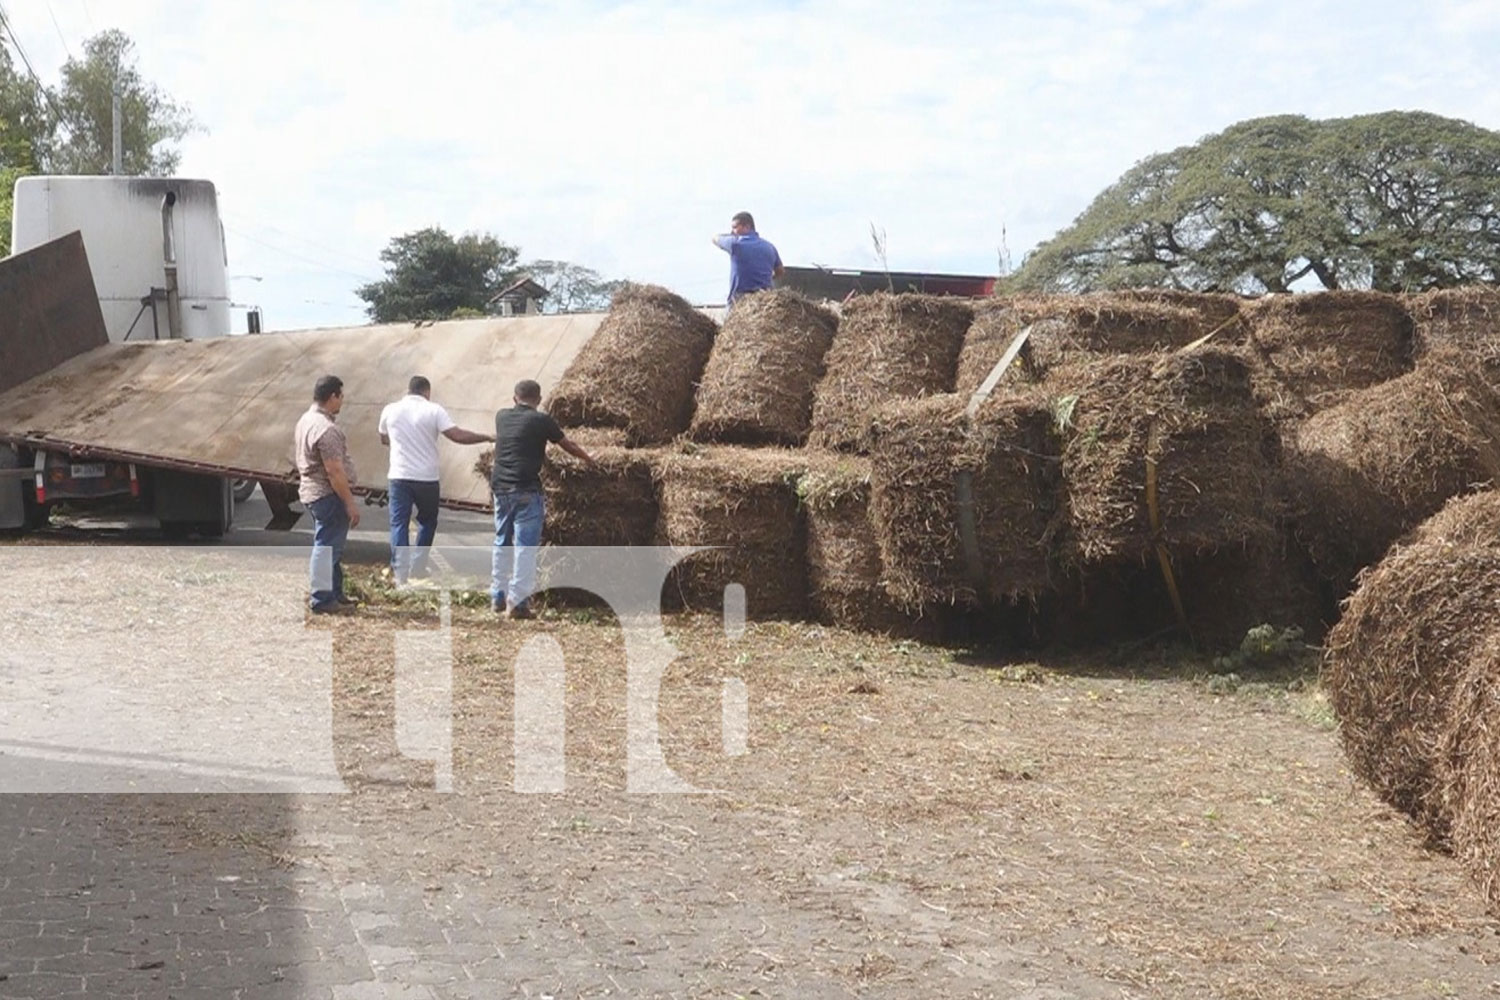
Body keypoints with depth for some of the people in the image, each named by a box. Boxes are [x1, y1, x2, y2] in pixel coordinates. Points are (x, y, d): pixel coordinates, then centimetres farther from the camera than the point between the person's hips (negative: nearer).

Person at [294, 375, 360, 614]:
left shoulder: (305, 421, 11)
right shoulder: (326, 429, -22)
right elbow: (334, 471, -24)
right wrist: (350, 503, -19)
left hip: (312, 492, 10)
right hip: (329, 495, -10)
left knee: (330, 547, 18)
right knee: (327, 547, -3)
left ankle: (334, 593, 26)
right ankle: (321, 599, 2)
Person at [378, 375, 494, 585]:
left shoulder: (390, 410, 3)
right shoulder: (433, 410, -6)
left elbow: (384, 440, 19)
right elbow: (458, 436, -14)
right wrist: (487, 438, -4)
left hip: (399, 477, 1)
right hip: (426, 478, -1)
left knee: (399, 523, 4)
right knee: (427, 521, 17)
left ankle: (400, 572, -2)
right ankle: (418, 566, 18)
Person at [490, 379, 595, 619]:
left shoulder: (502, 417, 11)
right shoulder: (541, 421, -4)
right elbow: (567, 445, 8)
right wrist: (588, 458, 26)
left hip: (500, 488, 6)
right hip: (526, 491, -6)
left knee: (502, 543, 17)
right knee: (525, 547, -3)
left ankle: (497, 597, 22)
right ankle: (517, 603, -5)